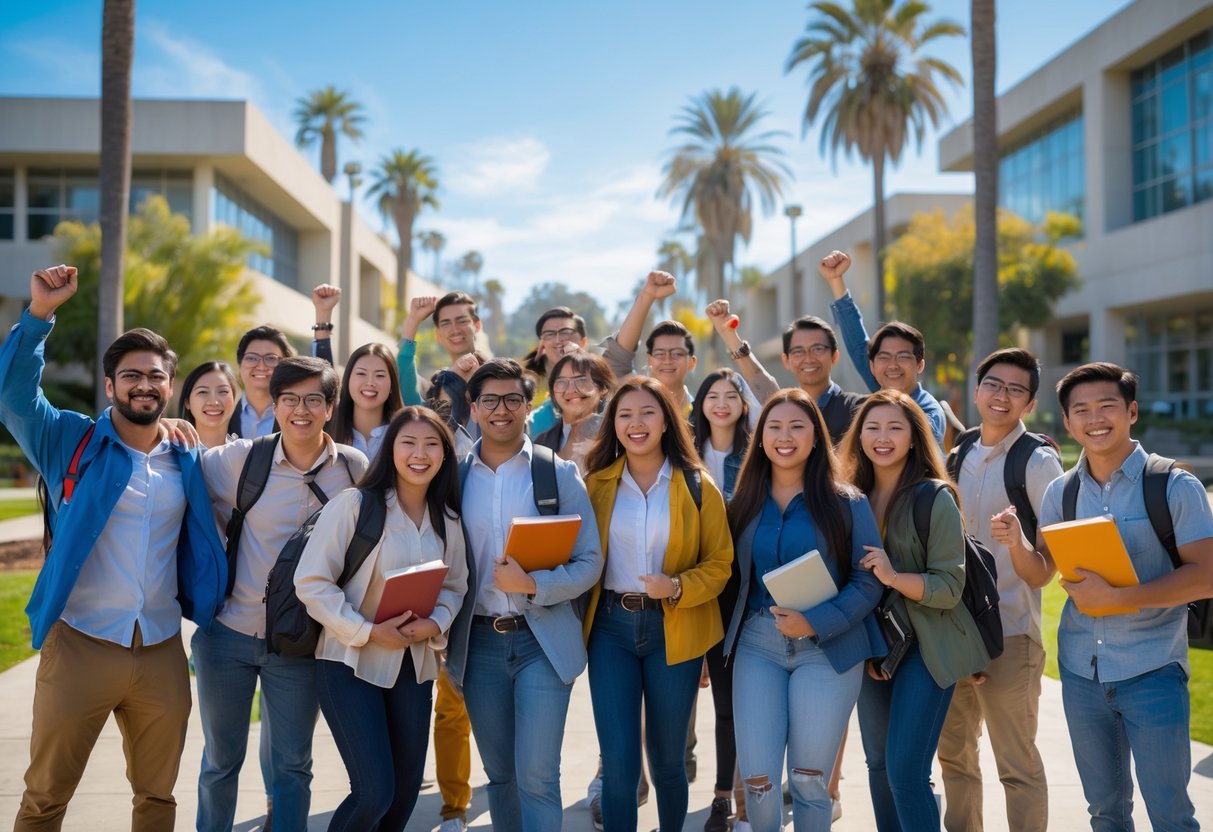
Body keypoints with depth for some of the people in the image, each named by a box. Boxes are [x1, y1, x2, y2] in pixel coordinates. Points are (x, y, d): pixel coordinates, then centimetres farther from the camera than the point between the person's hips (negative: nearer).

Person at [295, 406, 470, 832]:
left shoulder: (447, 519, 4)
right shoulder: (353, 504, -14)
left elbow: (455, 586, 11)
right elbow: (312, 581, -15)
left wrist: (436, 623, -10)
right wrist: (368, 632, -21)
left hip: (414, 665, 6)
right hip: (351, 663, -6)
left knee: (405, 792, 13)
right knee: (375, 794, -10)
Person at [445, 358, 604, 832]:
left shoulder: (559, 474, -2)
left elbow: (589, 562, -5)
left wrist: (531, 584, -19)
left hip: (542, 639, -3)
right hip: (478, 642, 3)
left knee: (536, 776, -7)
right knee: (500, 775, 14)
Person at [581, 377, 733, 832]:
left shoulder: (698, 487, -2)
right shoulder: (596, 483, 3)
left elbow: (719, 563, -2)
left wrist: (678, 588, -19)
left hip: (673, 630, 0)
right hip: (610, 627, 1)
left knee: (667, 759, 13)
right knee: (618, 763, -2)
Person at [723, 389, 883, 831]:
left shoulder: (847, 502, -3)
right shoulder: (745, 502, 7)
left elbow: (869, 581, -6)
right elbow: (732, 576, 12)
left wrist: (816, 623, -18)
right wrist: (727, 638, 2)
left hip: (827, 648, -2)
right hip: (756, 646, 2)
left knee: (809, 780, 7)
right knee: (757, 779, 0)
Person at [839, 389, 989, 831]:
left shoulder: (935, 497, -12)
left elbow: (951, 586, -15)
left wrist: (894, 577, -30)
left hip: (926, 645, -5)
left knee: (906, 771, -11)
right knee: (878, 763, 14)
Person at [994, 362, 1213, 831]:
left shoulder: (1175, 486, -9)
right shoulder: (1061, 492, 4)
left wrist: (1114, 597, -22)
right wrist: (1016, 543, -12)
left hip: (1153, 672, -4)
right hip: (1081, 671, 4)